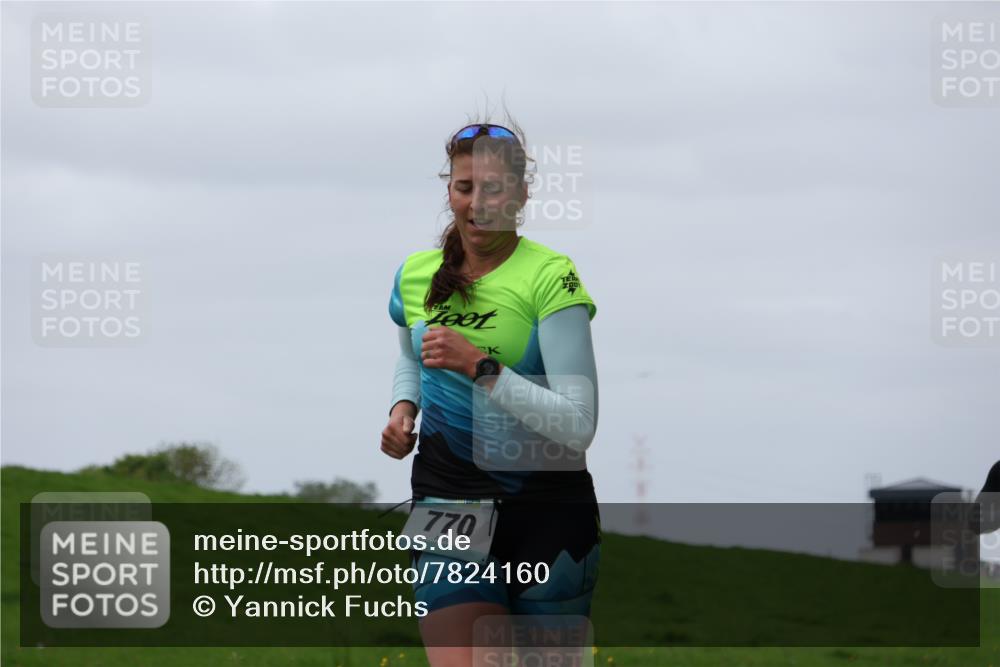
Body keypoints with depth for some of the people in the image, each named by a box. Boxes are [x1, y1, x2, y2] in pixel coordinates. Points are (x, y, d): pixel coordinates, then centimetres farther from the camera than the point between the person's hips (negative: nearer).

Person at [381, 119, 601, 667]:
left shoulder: (550, 277, -12)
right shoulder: (416, 275, 4)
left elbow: (579, 425, -18)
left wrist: (480, 367, -25)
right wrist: (404, 407, 7)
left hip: (546, 503, -2)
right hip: (446, 496, 2)